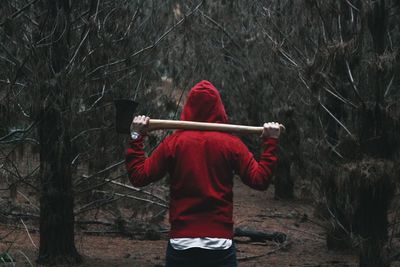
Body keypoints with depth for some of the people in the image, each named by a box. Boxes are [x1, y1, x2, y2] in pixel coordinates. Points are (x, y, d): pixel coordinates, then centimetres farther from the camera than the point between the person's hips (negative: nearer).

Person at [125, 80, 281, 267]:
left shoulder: (174, 142, -2)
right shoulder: (231, 143, -2)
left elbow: (139, 176, -3)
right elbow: (260, 180, -5)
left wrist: (136, 137, 5)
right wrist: (271, 142, 3)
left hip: (181, 242, 0)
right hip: (221, 242, 0)